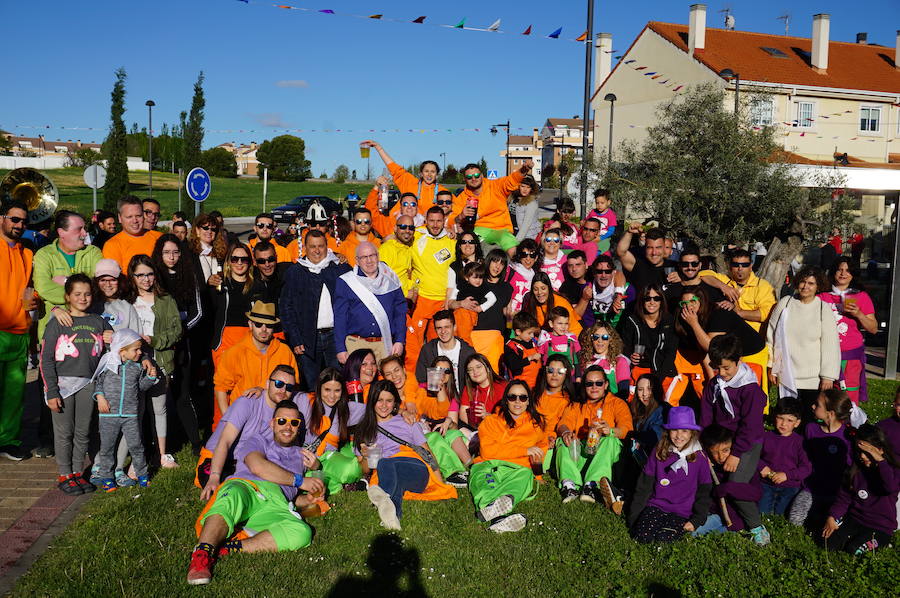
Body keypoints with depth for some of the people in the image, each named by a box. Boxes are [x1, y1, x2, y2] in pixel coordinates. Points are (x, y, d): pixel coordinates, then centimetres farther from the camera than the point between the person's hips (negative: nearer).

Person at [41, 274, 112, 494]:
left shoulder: (99, 323, 8)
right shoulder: (57, 323, -3)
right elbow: (46, 360, -4)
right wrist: (51, 392, -10)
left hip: (88, 383, 3)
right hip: (63, 383, -3)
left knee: (83, 431, 9)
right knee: (64, 432, 3)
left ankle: (78, 472, 21)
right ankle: (64, 475, 15)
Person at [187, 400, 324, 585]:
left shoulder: (301, 456, 38)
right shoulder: (258, 442, 26)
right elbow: (258, 467, 2)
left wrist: (310, 498, 11)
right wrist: (299, 480, 5)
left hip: (275, 505, 2)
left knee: (302, 533, -34)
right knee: (233, 497, -41)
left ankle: (229, 549, -41)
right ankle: (201, 554, -54)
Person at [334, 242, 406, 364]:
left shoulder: (390, 281, 10)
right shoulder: (345, 283, 5)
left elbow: (400, 312, 11)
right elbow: (339, 317, 3)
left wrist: (399, 341, 1)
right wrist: (340, 348, -3)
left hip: (385, 344, 1)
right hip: (356, 344, -1)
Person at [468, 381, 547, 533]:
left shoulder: (536, 423, 22)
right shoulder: (491, 421, 13)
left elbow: (543, 443, 42)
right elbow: (487, 451, -3)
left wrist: (538, 459, 19)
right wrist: (525, 451, -6)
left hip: (516, 470, 1)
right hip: (487, 467, -1)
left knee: (526, 474, -36)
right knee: (485, 483, -37)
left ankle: (487, 509, -61)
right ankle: (500, 520, -69)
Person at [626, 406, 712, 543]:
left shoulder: (700, 458, 0)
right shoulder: (658, 453, 4)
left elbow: (704, 492, 6)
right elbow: (644, 486, 7)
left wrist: (697, 520, -4)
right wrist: (634, 517, 4)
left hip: (683, 513, -1)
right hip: (656, 506, 1)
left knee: (664, 538, -26)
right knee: (643, 537, -24)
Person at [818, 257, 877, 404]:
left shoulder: (862, 296, 7)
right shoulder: (822, 296, 9)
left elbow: (873, 329, 5)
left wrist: (859, 314, -9)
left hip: (852, 354, -1)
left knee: (850, 399, -8)